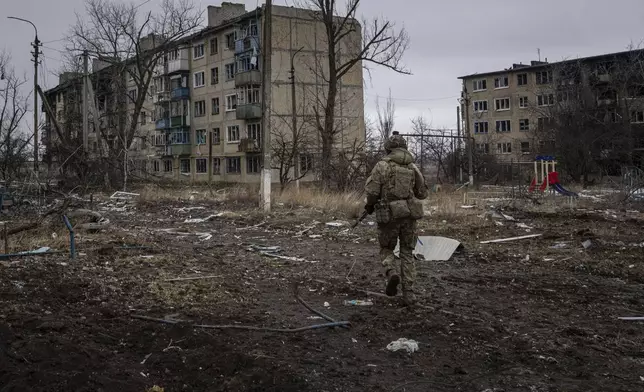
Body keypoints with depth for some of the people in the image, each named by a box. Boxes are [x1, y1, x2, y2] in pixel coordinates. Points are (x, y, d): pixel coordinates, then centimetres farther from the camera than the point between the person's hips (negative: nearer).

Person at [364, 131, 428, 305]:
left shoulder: (382, 166, -4)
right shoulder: (413, 167, 8)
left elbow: (371, 191, -11)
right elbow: (422, 193, 12)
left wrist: (369, 205, 9)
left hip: (390, 216, -3)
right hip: (410, 215, 3)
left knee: (386, 250, 17)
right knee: (407, 253, 12)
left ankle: (392, 274, -12)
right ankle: (409, 293, 5)